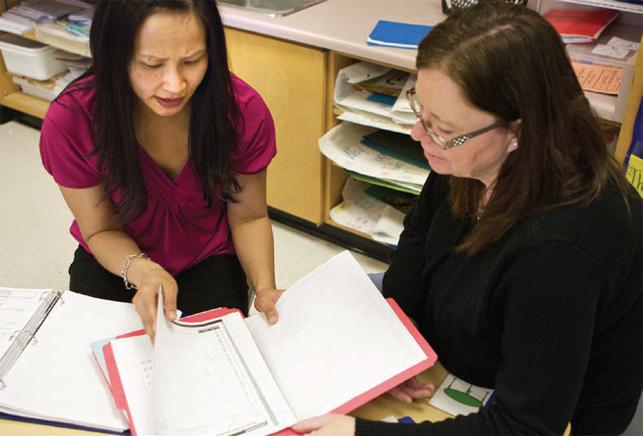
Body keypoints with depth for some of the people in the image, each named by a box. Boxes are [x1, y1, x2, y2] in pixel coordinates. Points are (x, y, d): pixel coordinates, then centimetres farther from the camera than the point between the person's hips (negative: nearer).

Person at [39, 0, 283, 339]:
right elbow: (101, 230, -14)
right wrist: (141, 270, -36)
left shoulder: (244, 112, -25)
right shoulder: (70, 121, -28)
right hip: (116, 260, 0)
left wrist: (264, 290, -28)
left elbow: (248, 217, -10)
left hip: (209, 259, 0)